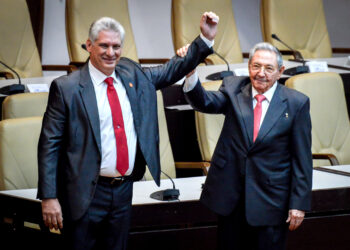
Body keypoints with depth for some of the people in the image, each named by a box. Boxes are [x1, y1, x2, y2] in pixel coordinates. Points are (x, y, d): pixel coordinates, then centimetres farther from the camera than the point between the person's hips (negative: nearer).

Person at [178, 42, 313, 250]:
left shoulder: (296, 103, -3)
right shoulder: (233, 89, 4)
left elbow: (302, 158, -3)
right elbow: (205, 102, -15)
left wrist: (299, 203, -5)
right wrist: (190, 72, -34)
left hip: (269, 199, -2)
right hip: (230, 194, 2)